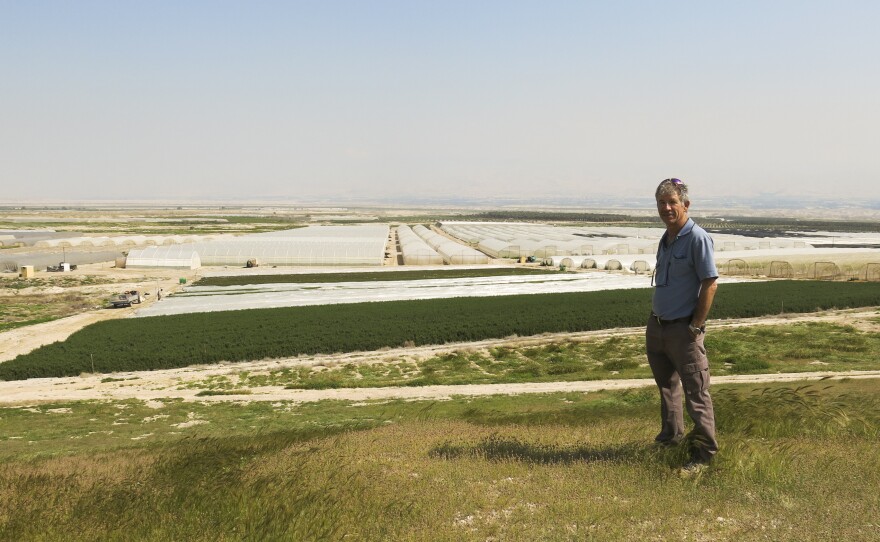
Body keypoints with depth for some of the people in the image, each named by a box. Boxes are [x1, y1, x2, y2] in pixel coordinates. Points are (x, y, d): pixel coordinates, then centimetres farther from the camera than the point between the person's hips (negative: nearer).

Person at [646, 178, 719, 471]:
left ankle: (703, 451, 6)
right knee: (667, 385, 21)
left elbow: (710, 284, -16)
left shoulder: (697, 238, -14)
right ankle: (671, 436, 37)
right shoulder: (665, 239, 11)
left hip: (683, 329, -8)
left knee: (696, 392, -2)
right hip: (657, 326, 8)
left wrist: (695, 326, -16)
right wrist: (655, 319, 12)